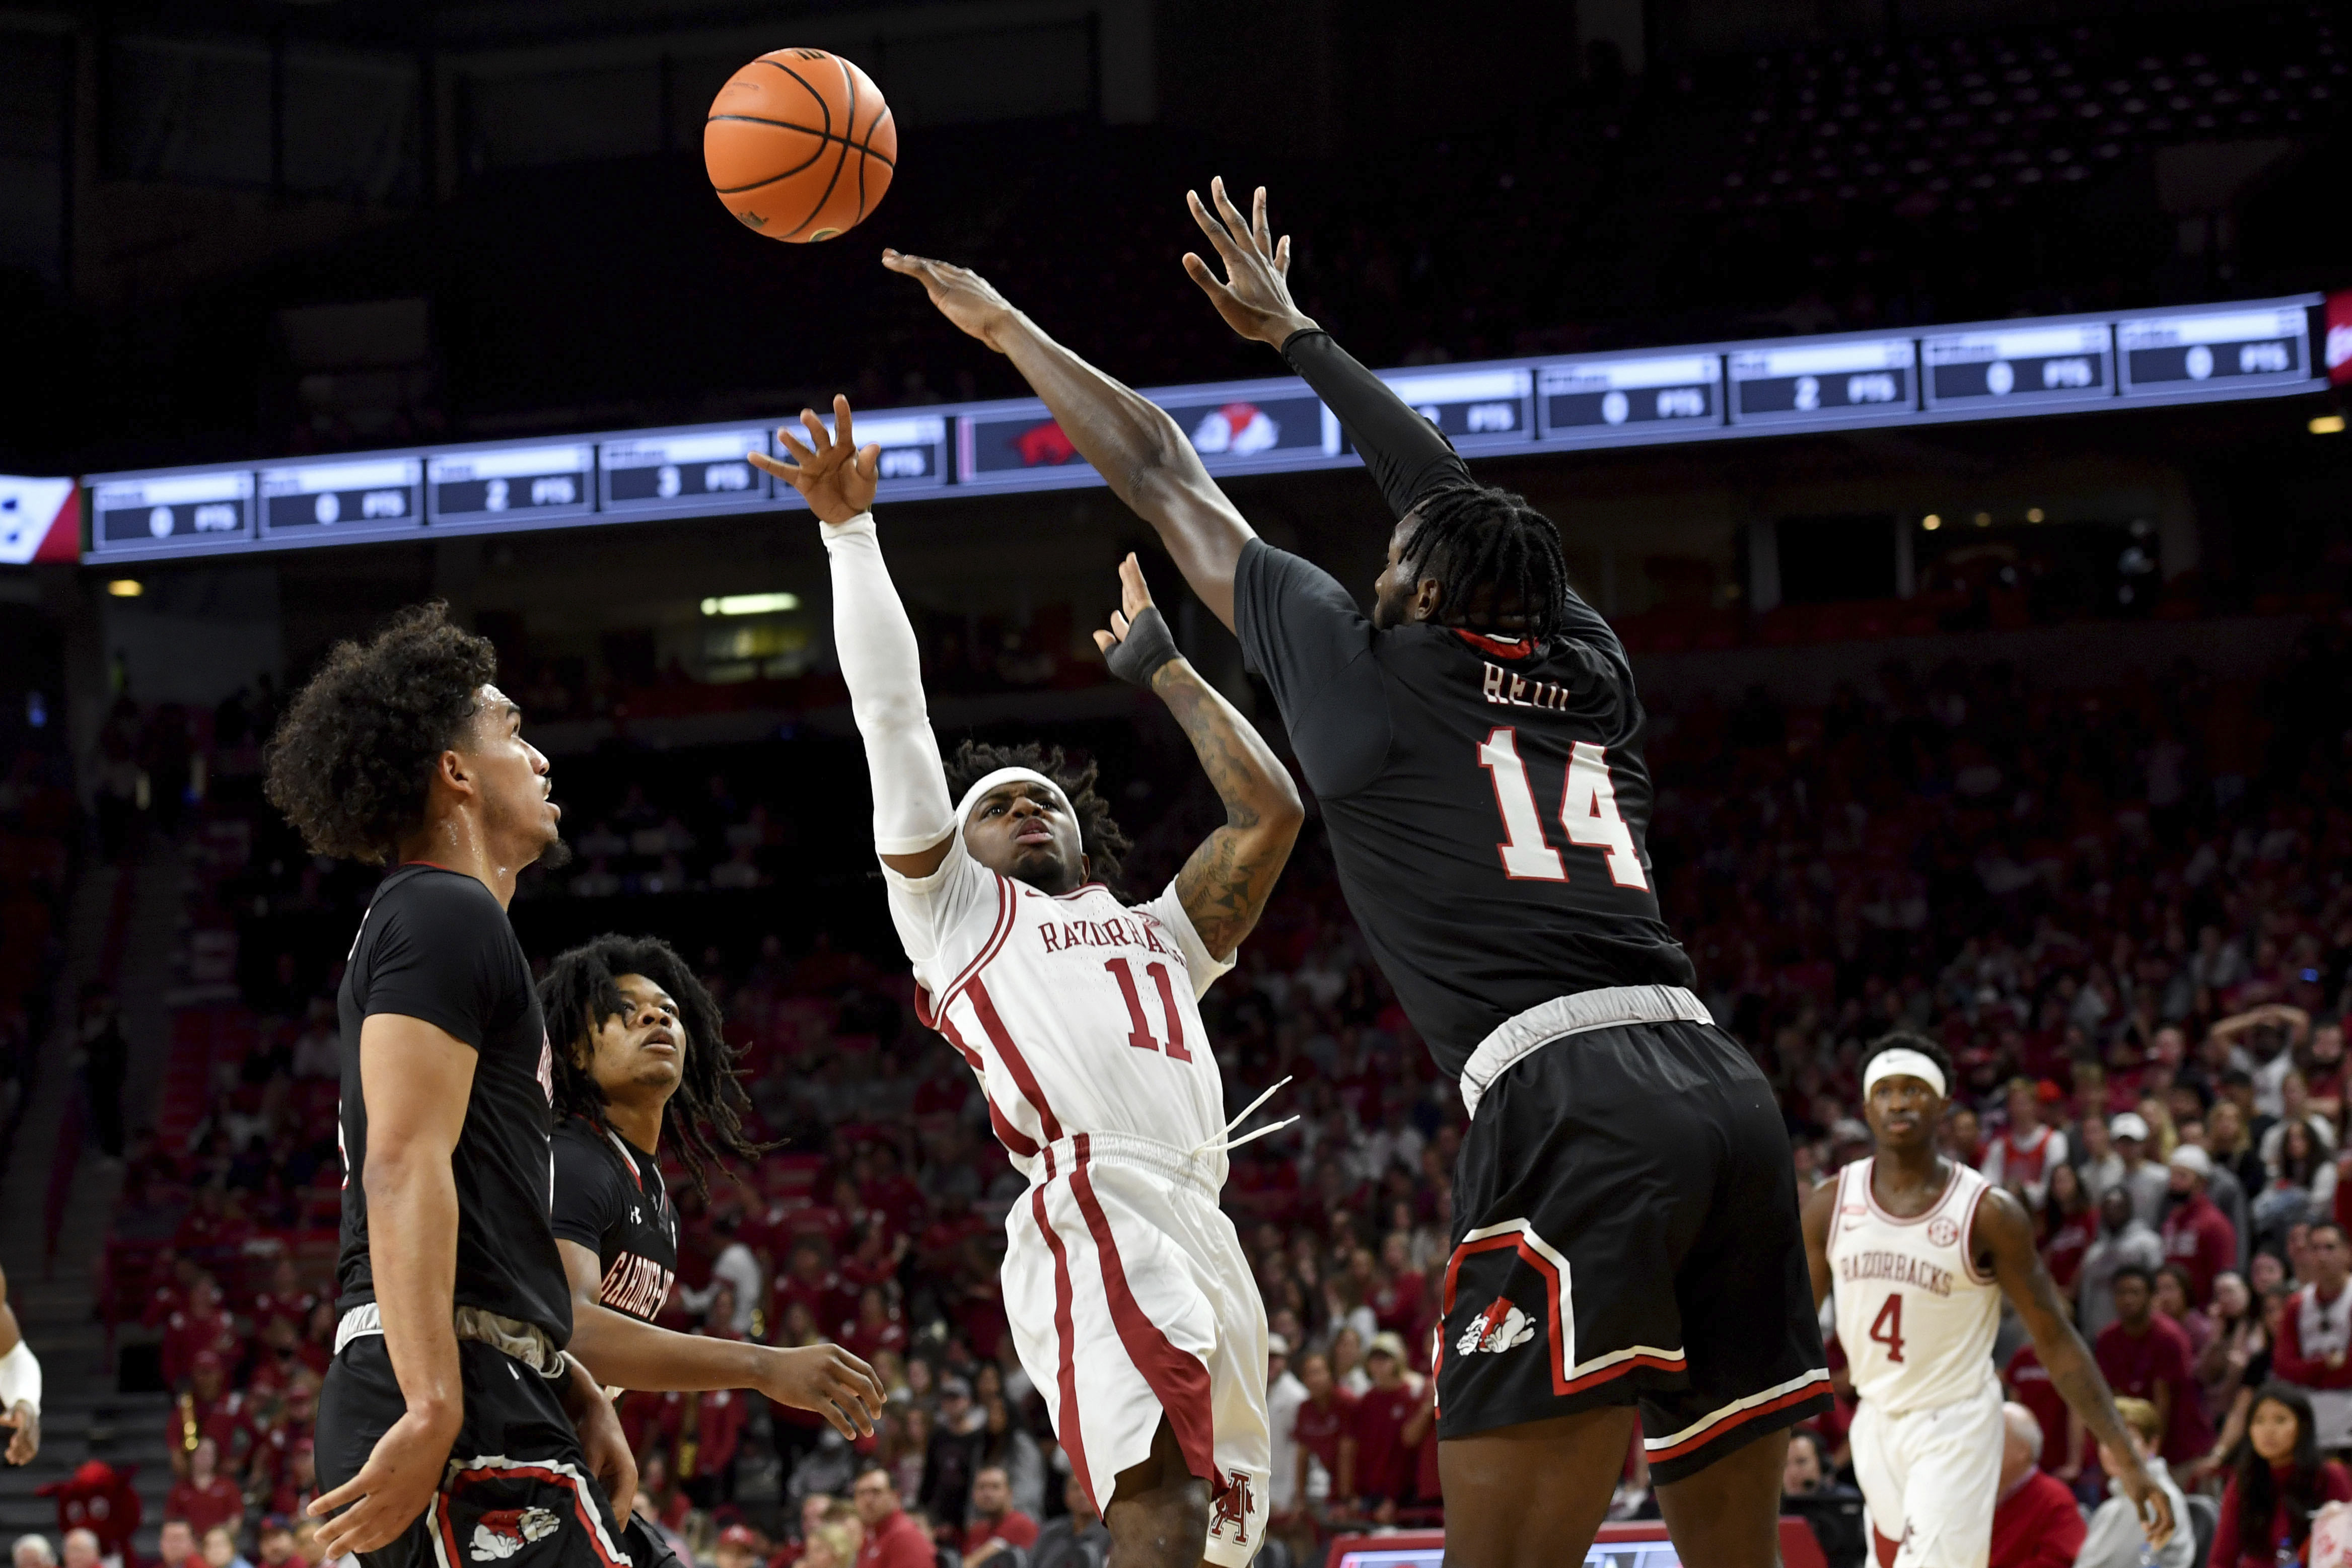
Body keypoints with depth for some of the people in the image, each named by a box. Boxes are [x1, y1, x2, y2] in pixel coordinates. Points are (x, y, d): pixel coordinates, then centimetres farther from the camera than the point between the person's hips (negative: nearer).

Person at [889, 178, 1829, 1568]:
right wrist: (1295, 332, 55)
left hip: (1568, 1103, -7)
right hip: (1727, 1092, 7)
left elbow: (1163, 477, 24)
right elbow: (1447, 488, 42)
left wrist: (1007, 326, 36)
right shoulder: (1593, 675, 25)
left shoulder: (1369, 662, 12)